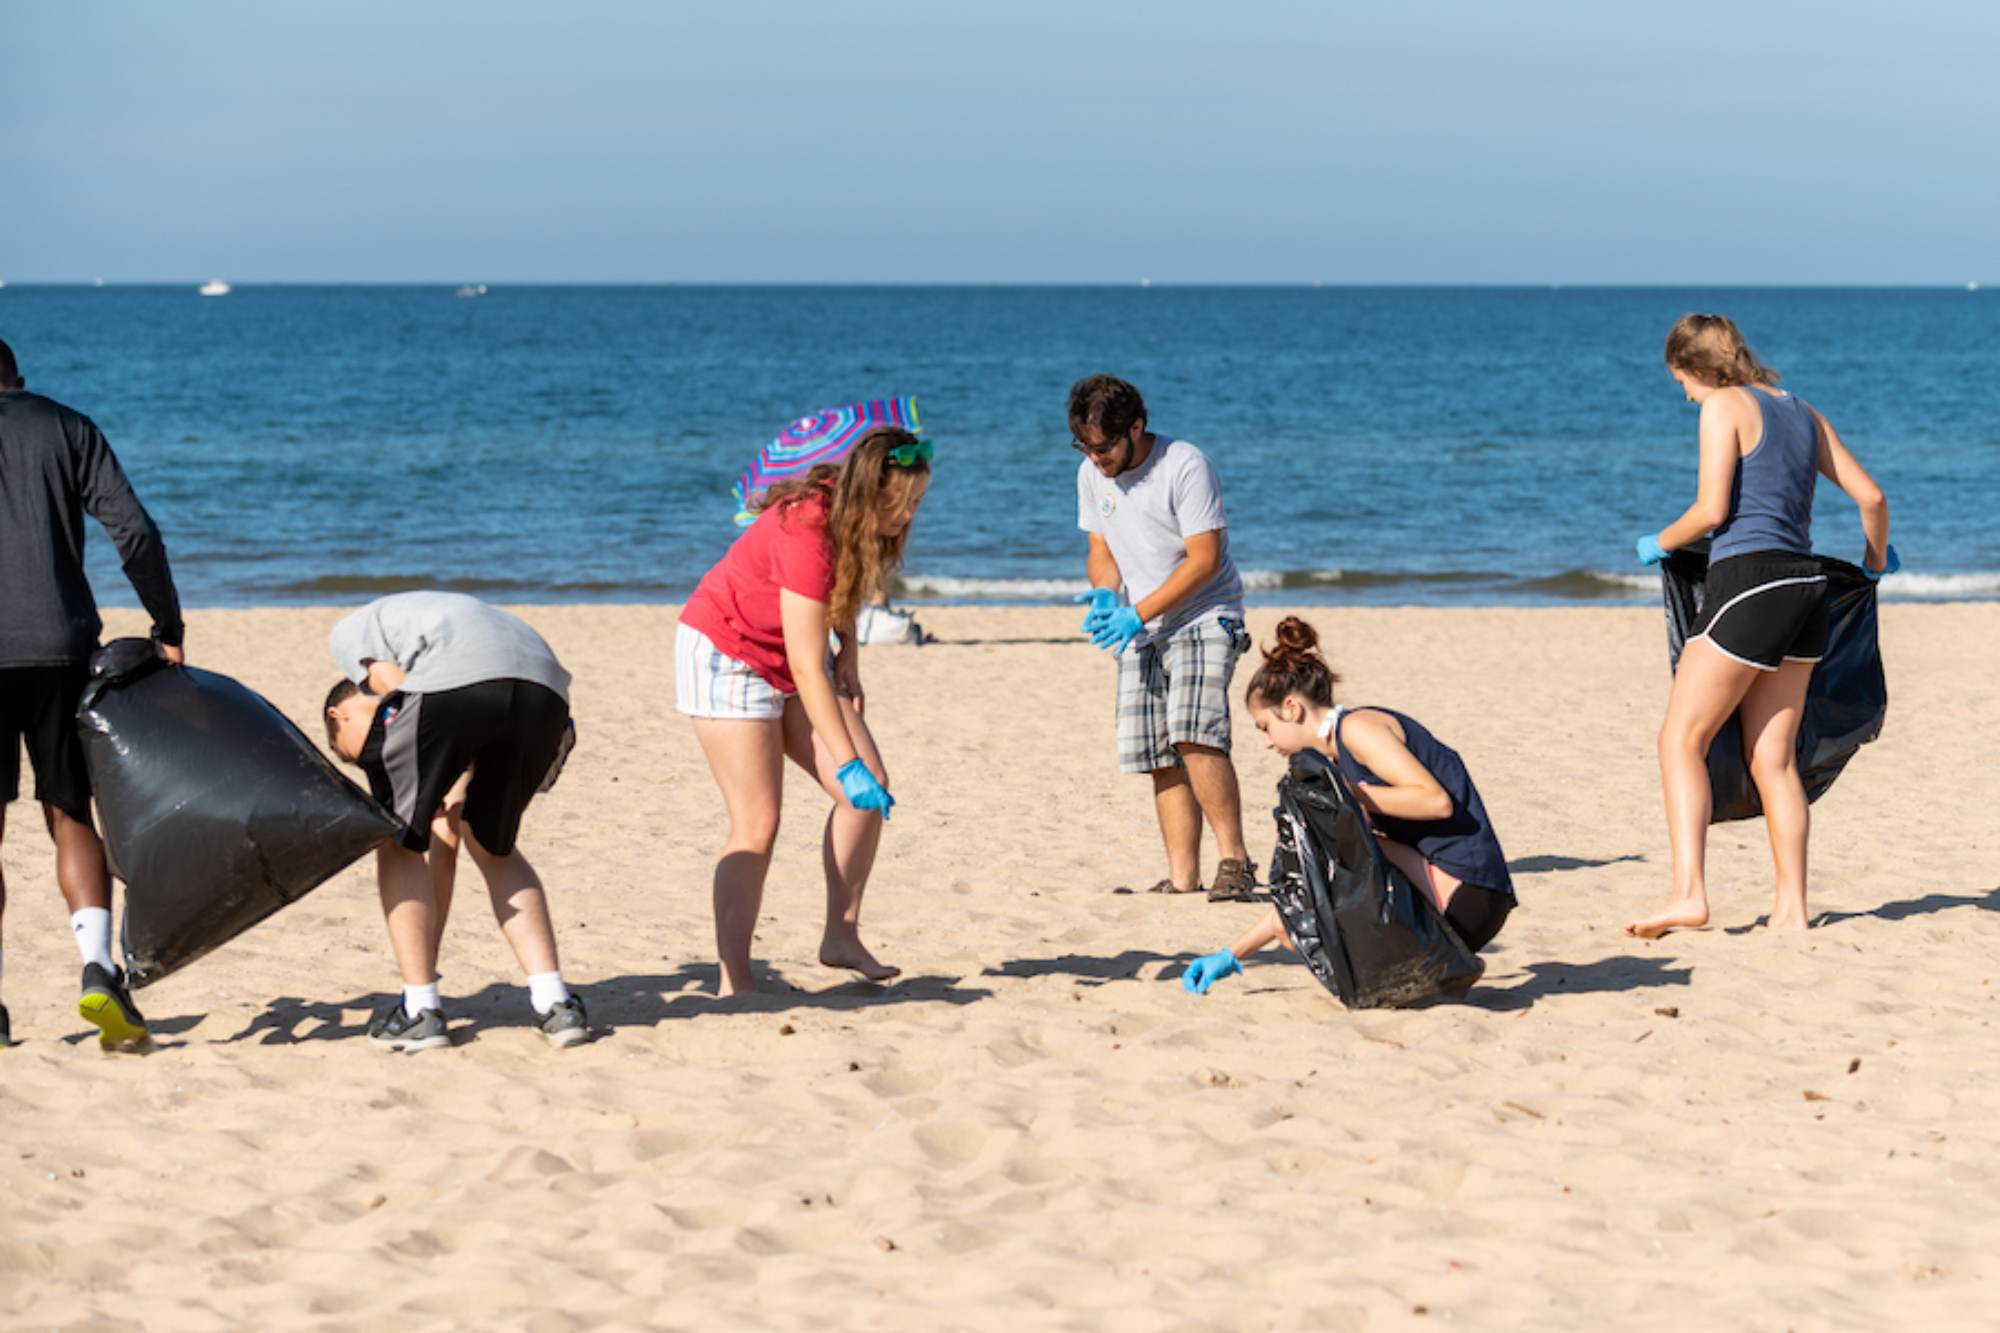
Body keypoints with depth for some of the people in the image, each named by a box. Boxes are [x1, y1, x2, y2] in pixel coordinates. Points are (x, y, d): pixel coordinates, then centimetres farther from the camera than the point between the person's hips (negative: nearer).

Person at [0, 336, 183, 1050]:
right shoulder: (68, 428, 10)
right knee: (70, 818, 11)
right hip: (58, 649, 1)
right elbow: (135, 532, 0)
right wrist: (168, 628, 7)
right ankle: (99, 969, -9)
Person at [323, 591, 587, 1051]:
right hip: (544, 691, 6)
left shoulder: (349, 634, 31)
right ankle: (555, 1003, 17)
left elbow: (398, 686, 7)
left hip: (454, 682, -6)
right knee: (492, 848, 26)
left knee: (398, 843, 15)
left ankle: (421, 1010, 12)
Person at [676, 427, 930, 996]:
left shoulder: (860, 522, -9)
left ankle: (842, 937, 6)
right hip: (726, 654, -8)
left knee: (870, 787, -4)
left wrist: (848, 654, 1)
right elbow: (806, 669, -33)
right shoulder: (806, 534, -33)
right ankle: (734, 983, -13)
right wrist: (847, 763, -33)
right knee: (758, 821, -14)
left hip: (790, 657, 8)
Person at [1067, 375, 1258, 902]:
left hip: (1203, 617, -7)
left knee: (1194, 735, -24)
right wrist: (1104, 597, -8)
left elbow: (1204, 560, -18)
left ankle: (1233, 859, -19)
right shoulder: (1092, 475, 5)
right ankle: (1182, 876, 7)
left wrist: (1138, 614, -22)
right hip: (1142, 629, 7)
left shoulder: (1185, 465, -16)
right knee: (1160, 758, 2)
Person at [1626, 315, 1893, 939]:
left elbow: (1711, 509, -11)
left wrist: (1660, 543, 7)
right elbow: (1871, 496, 18)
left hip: (1748, 582, -8)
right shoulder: (1802, 412, 18)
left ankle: (1689, 893, -18)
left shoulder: (1725, 406, -3)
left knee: (1682, 741, -5)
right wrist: (1875, 562, 36)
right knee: (1773, 757, 10)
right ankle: (1791, 907, 5)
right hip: (1806, 587, 8)